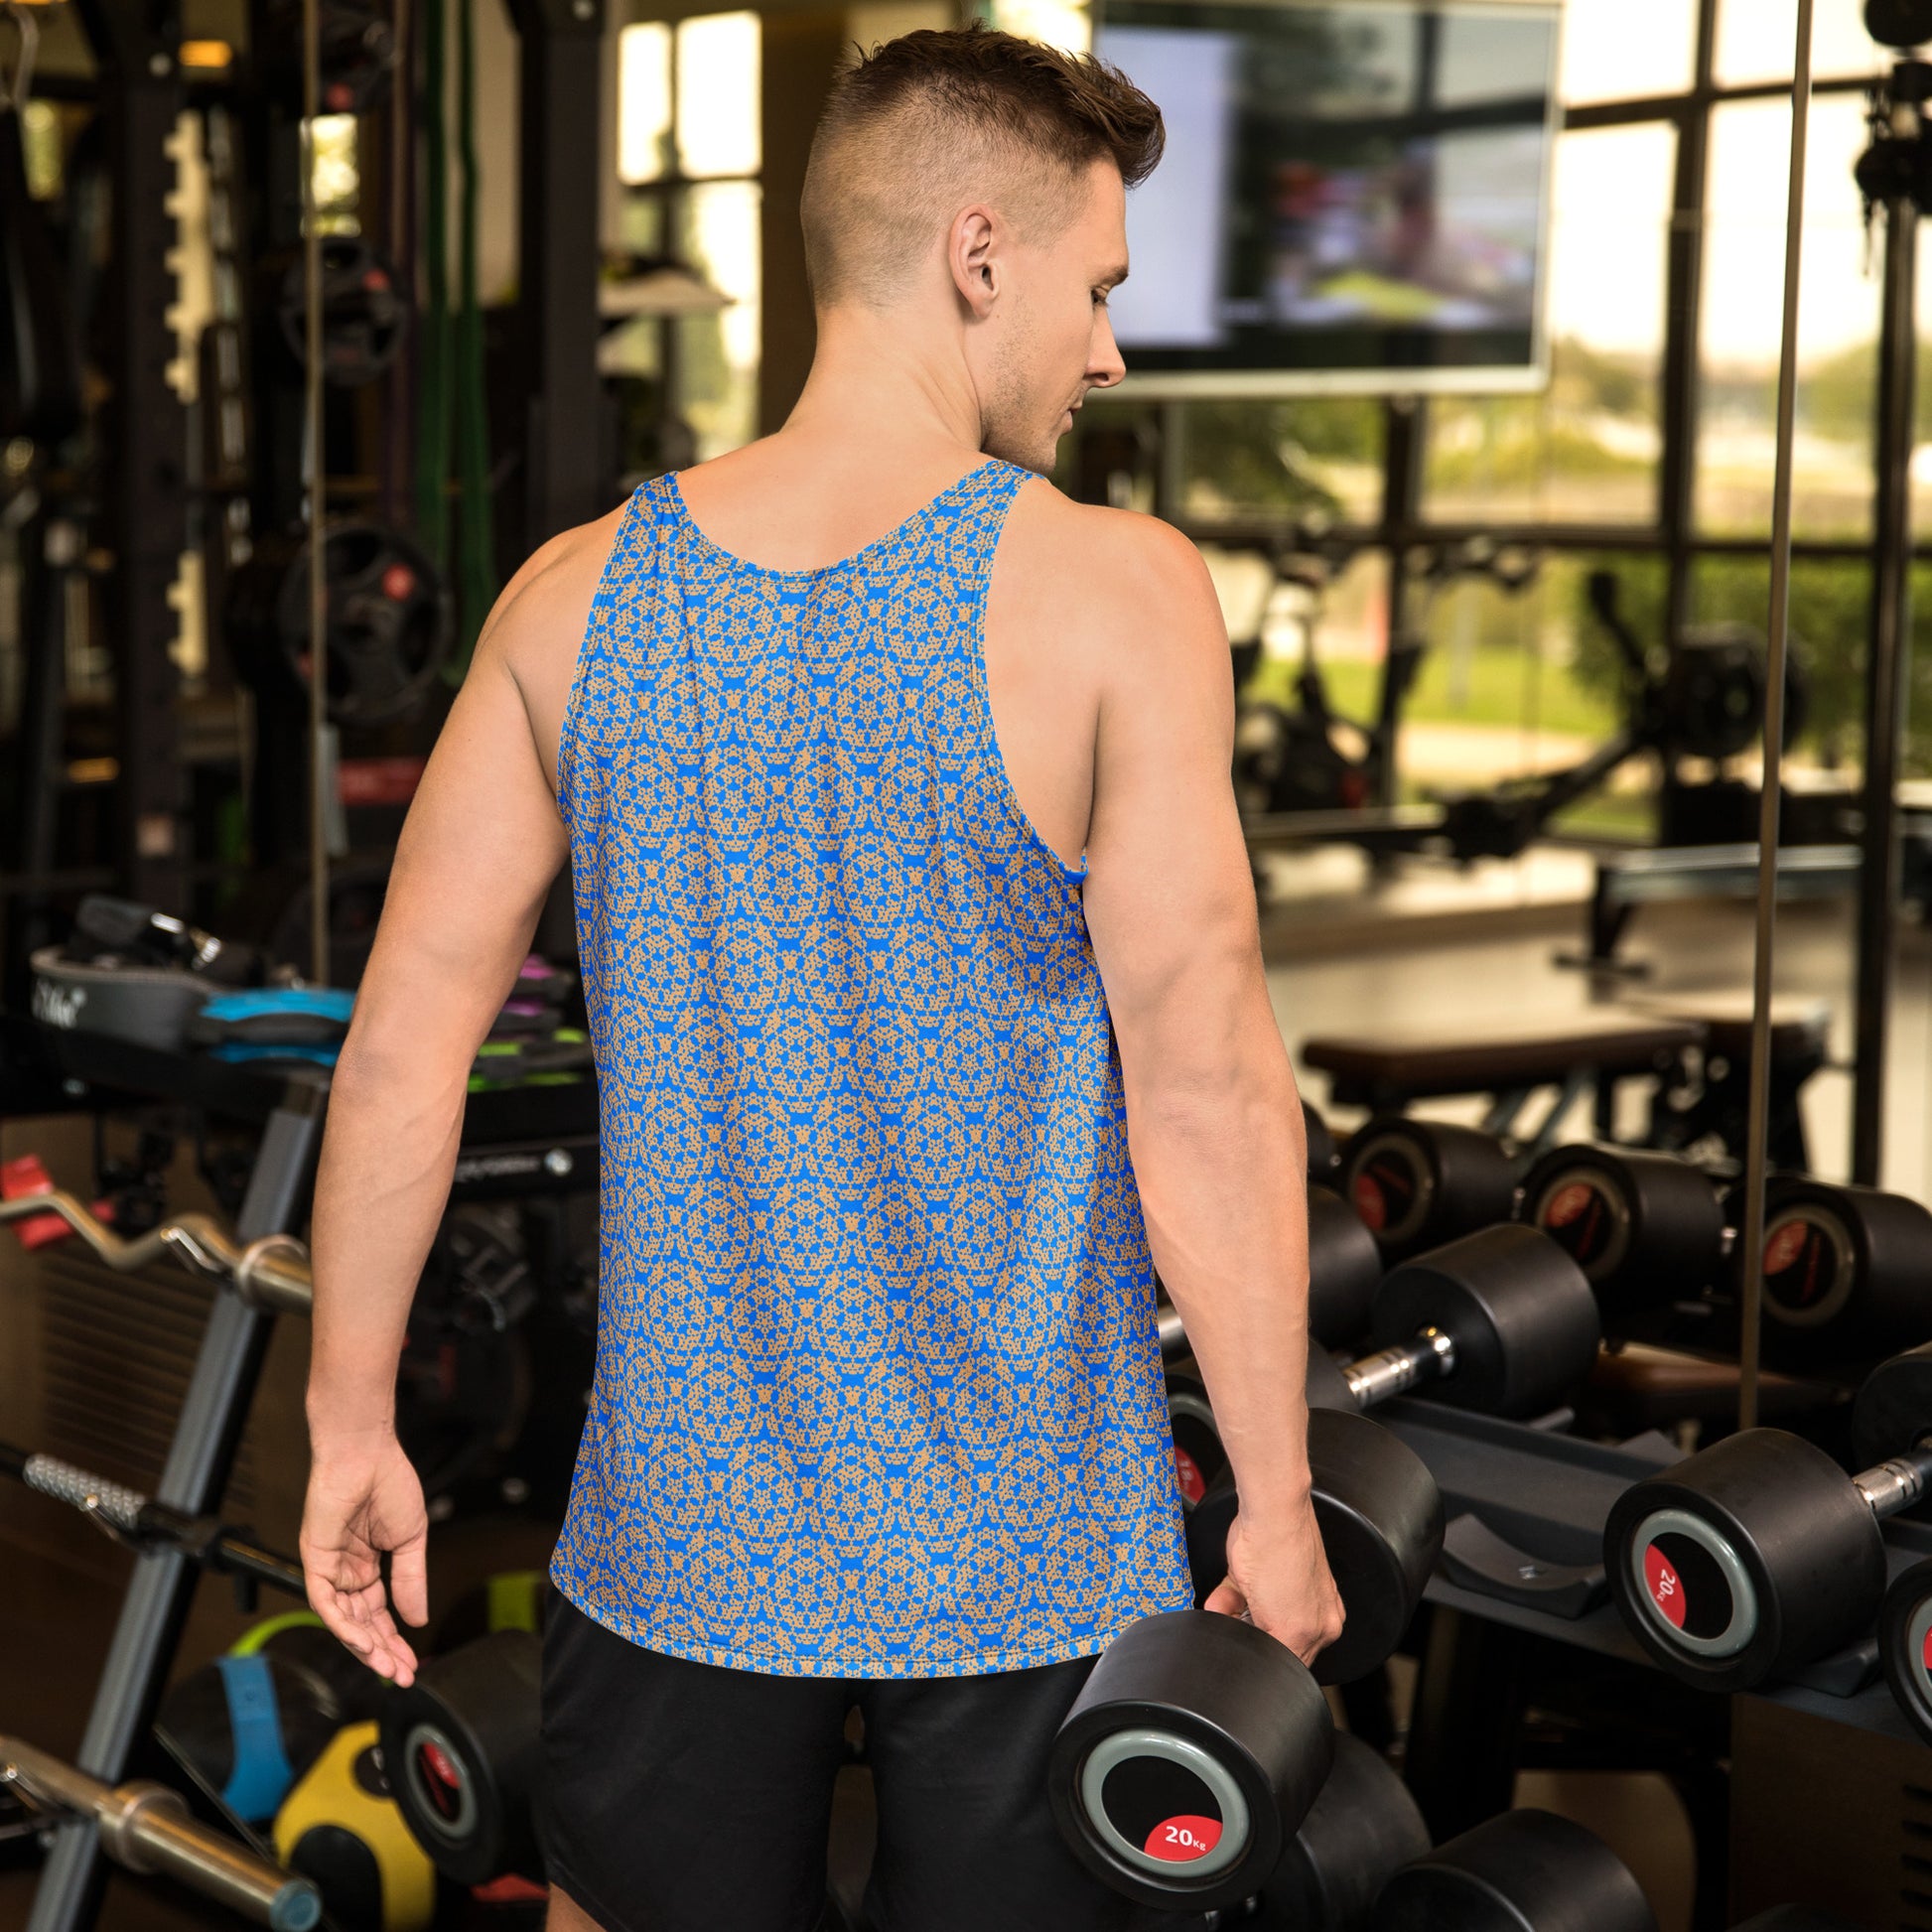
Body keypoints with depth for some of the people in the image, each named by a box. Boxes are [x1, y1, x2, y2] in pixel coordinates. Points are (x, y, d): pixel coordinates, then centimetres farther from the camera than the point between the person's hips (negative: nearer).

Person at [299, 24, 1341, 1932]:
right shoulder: (1112, 594, -12)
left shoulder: (576, 595, -1)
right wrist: (1275, 1500, -5)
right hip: (1027, 1557, -3)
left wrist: (352, 1420, 10)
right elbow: (1203, 1087, -14)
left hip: (682, 1535, 3)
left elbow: (404, 1036, 1)